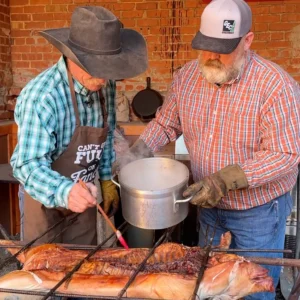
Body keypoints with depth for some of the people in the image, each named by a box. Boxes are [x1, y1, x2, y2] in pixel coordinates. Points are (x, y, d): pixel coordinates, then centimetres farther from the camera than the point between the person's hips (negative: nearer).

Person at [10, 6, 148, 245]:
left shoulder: (105, 85, -8)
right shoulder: (41, 97, -30)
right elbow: (29, 165, -32)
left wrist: (106, 179, 10)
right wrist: (64, 192, -49)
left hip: (82, 197, 6)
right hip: (45, 200, -5)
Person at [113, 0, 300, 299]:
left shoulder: (276, 85, -24)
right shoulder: (186, 76, -7)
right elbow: (165, 123, 5)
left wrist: (225, 180, -33)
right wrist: (136, 152, -12)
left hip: (259, 212, -4)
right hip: (209, 207, 5)